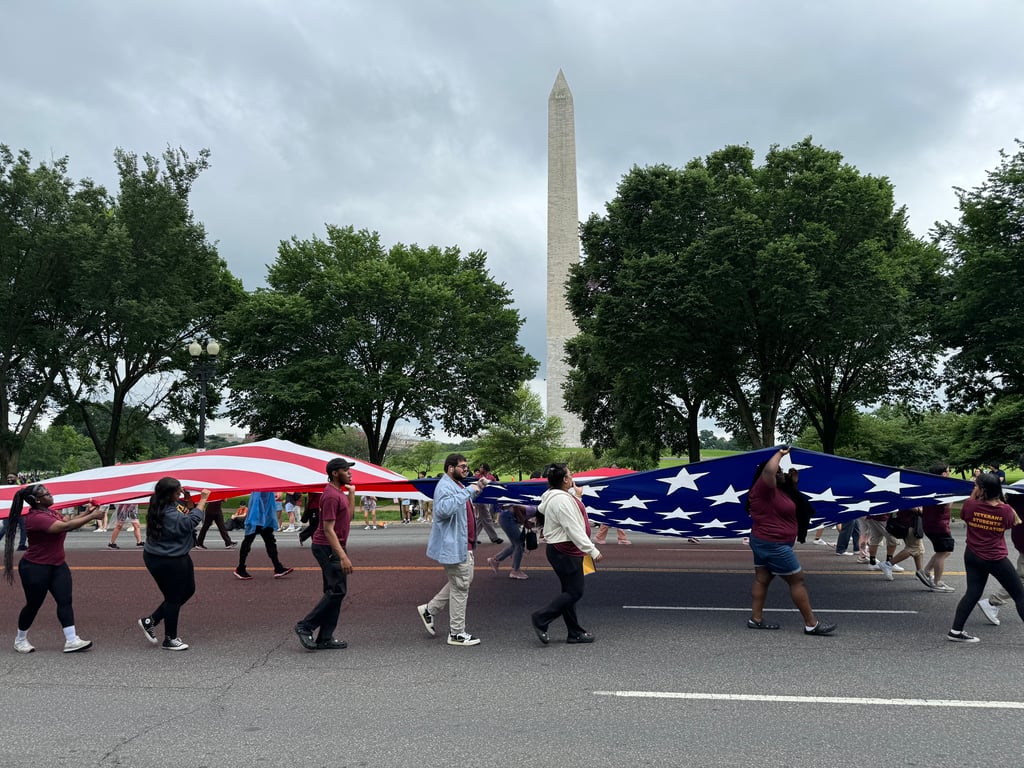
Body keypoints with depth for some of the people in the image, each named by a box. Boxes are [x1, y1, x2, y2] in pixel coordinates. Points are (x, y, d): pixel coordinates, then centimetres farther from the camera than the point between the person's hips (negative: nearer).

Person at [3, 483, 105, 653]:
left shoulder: (49, 512, 6)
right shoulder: (36, 518, -26)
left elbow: (68, 521, 5)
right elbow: (66, 526, -34)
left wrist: (87, 512, -8)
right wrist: (92, 517, -32)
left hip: (57, 565, 8)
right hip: (35, 568, -8)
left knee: (65, 601, -1)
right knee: (33, 605, 8)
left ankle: (71, 641, -2)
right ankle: (20, 640, 32)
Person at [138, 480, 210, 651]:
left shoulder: (172, 504, 1)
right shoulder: (167, 514, -29)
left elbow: (188, 514, 10)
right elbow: (191, 521, -30)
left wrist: (189, 500, -6)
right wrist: (203, 500, -22)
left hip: (177, 557, 10)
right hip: (166, 562, -10)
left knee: (188, 590, 19)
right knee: (174, 598, 4)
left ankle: (150, 621, 27)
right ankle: (170, 639, 21)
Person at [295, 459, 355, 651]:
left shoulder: (338, 492, 13)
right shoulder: (331, 496, -19)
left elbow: (348, 516, 17)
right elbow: (328, 529, -22)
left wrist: (351, 493, 10)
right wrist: (343, 556, -26)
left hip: (334, 547, 10)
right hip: (328, 548, -10)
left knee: (334, 592, 10)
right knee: (337, 591, -9)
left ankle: (325, 639, 15)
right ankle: (305, 626, 1)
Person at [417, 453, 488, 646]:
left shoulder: (458, 485, 14)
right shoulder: (445, 487, -19)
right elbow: (444, 509, -38)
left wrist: (477, 489, 14)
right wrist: (468, 491, -35)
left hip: (463, 545, 11)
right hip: (453, 545, -11)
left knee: (464, 582, 20)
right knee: (460, 587, -2)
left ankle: (429, 609, 26)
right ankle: (457, 633, 9)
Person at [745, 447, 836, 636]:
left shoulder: (776, 490, 12)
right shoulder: (764, 487, -19)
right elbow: (769, 470, -38)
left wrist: (791, 480, 17)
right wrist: (779, 453, -24)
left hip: (763, 542, 10)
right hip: (774, 544, -10)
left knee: (762, 580, 11)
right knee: (797, 580, -1)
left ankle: (756, 619, 14)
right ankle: (811, 624, 5)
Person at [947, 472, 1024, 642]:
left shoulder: (970, 505, -13)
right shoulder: (1006, 510, -13)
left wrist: (973, 494, 7)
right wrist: (1000, 501, 6)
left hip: (972, 556, 3)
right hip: (997, 559, -3)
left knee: (972, 593, 9)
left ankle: (955, 631, 6)